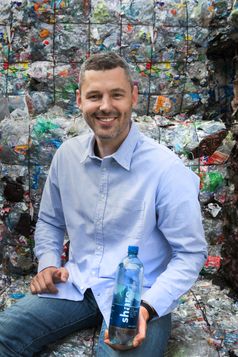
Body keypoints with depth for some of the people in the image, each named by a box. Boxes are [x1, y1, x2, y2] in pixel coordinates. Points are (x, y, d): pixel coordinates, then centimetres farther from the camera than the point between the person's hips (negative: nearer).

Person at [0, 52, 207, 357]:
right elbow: (50, 222, 16)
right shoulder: (67, 154, 0)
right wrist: (48, 264, -2)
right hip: (75, 285, 4)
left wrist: (148, 308, -23)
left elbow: (191, 253, -11)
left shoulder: (167, 169, -17)